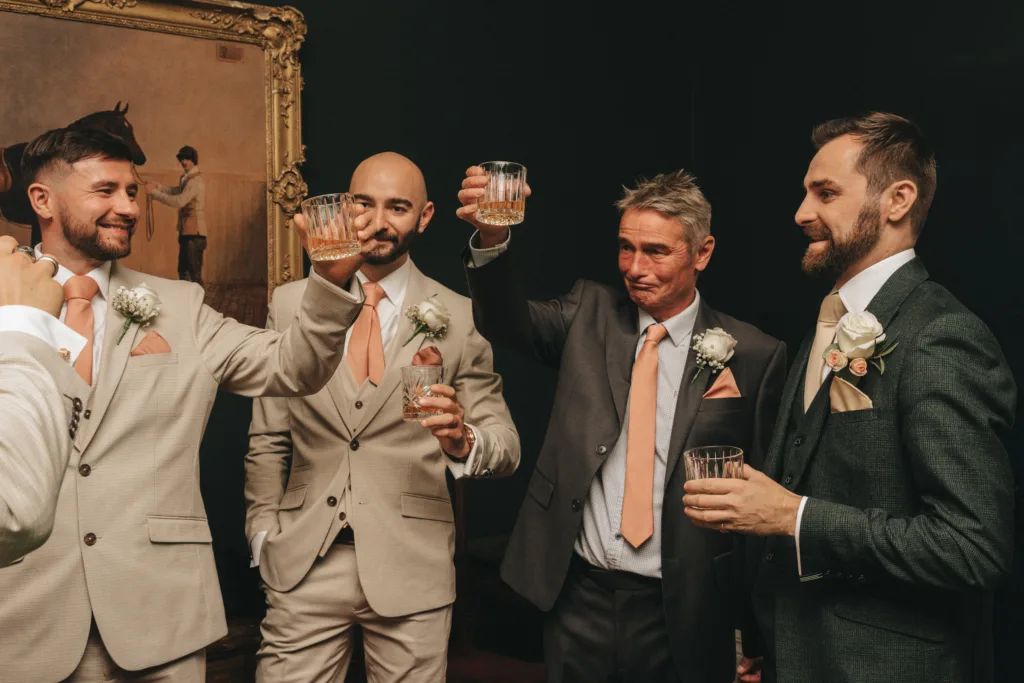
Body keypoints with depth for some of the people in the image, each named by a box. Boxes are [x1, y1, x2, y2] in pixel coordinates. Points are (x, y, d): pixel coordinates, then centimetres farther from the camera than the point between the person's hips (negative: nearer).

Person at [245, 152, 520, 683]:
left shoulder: (458, 317, -2)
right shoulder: (293, 303, 4)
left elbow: (506, 444, -3)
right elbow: (267, 440, 9)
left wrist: (463, 441, -24)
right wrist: (265, 539, 6)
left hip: (412, 567, -1)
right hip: (303, 565, 1)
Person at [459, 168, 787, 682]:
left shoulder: (752, 357, -5)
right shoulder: (590, 314, 4)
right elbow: (507, 321, -13)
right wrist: (491, 238, -31)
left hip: (680, 614, -2)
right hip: (578, 600, 2)